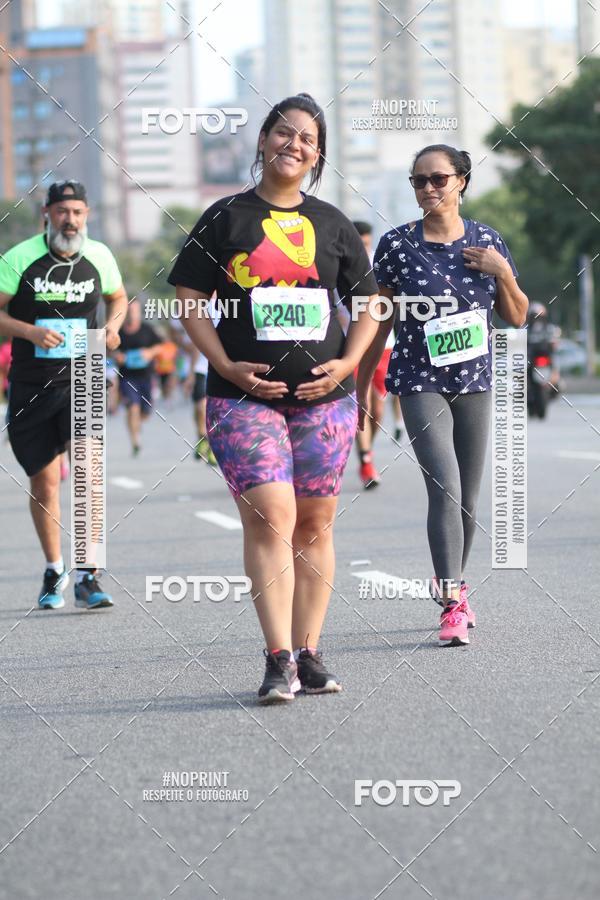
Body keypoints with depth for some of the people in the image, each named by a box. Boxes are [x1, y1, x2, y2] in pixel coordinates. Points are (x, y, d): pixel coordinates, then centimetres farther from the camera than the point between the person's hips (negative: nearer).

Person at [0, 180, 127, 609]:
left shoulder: (99, 257, 2)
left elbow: (118, 296, 21)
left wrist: (113, 326, 1)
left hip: (81, 381, 1)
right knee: (44, 480, 6)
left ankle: (88, 577, -13)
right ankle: (54, 570, 26)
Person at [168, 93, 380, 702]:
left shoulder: (332, 223, 12)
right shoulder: (226, 218, 4)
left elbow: (369, 304, 15)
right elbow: (190, 299, 3)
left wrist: (347, 363, -1)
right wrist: (226, 366, -9)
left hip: (324, 396, 3)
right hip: (246, 395, -3)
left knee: (314, 523, 4)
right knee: (269, 519, -13)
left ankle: (308, 653, 11)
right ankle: (279, 659, -13)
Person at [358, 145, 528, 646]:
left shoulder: (487, 242, 3)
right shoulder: (398, 244, -4)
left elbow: (517, 317, 9)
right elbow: (379, 321, 3)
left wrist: (503, 273, -9)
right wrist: (362, 387, 4)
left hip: (475, 382, 3)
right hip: (421, 382, -3)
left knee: (468, 497, 9)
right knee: (444, 486, -17)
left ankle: (457, 590, 26)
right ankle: (453, 605, -18)